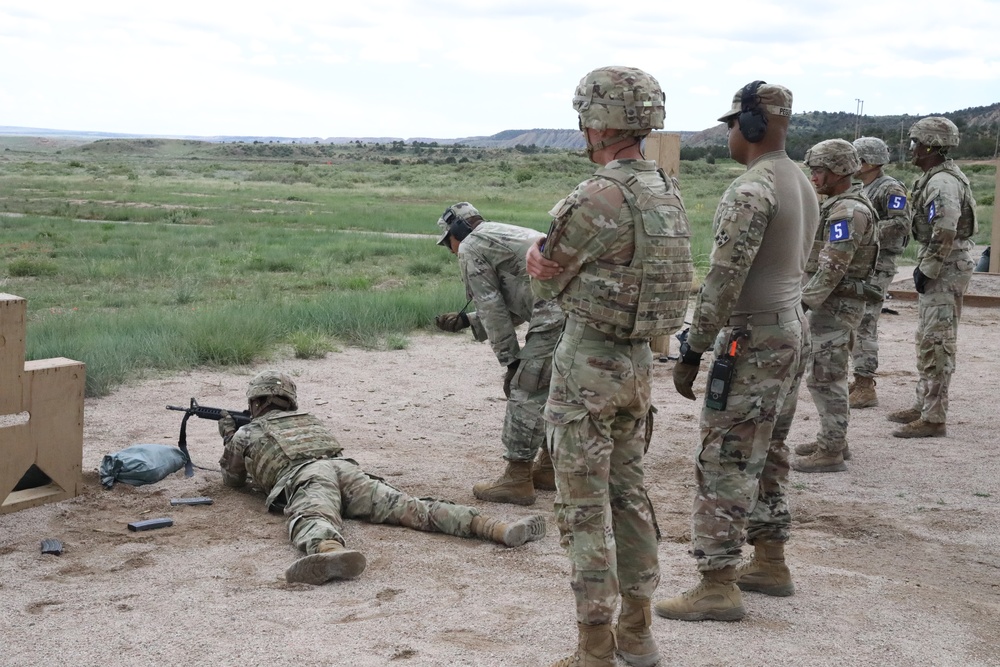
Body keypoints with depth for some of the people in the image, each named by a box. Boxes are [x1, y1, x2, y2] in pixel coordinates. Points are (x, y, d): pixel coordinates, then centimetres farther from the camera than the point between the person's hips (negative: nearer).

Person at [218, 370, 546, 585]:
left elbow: (233, 480, 45)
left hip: (304, 478, -4)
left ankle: (329, 551, -76)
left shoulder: (246, 433, 30)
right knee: (409, 506, -16)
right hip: (346, 467, 4)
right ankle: (498, 528, -40)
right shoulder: (309, 419, 43)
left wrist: (229, 439, 63)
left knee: (313, 519, -35)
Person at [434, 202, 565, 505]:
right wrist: (465, 321, 32)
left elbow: (492, 308, -1)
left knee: (526, 393, -3)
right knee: (552, 390, 20)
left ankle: (517, 480, 1)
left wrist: (511, 360, 3)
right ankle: (548, 468, 27)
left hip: (557, 316, -9)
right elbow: (515, 309, 32)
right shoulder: (506, 234, 32)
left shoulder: (471, 247, 4)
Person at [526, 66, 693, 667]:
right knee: (629, 493, 17)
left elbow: (546, 281, -9)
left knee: (585, 508, 1)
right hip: (639, 362, 8)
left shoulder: (595, 200, -22)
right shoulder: (668, 192, 5)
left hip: (588, 364, -8)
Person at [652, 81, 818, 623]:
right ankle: (770, 564, 28)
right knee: (767, 457, 18)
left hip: (752, 340, -10)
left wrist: (692, 353, -17)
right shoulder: (803, 184, 12)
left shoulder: (751, 190, -19)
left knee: (724, 465, -5)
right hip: (794, 329, 10)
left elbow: (723, 281, -22)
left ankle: (717, 586, -1)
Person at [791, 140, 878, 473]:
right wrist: (810, 299, 18)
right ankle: (833, 440, 29)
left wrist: (805, 302, -21)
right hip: (834, 303, 11)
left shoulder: (848, 211, -19)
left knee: (825, 378, -6)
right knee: (828, 376, 18)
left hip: (836, 305, -11)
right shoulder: (839, 205, 14)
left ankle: (831, 453, 0)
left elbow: (831, 268, -24)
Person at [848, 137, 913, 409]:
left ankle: (866, 388, -9)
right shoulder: (863, 190, 18)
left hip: (876, 267, -10)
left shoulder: (891, 189, -11)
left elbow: (900, 224, -22)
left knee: (863, 325, -11)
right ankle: (861, 380, 21)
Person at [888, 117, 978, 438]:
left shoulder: (942, 182, -20)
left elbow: (945, 233, -27)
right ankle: (924, 405, 26)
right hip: (938, 267, 11)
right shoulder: (934, 177, 14)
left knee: (937, 342, -9)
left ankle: (934, 417, -6)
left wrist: (926, 270, -20)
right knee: (927, 340, 17)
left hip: (945, 269, -11)